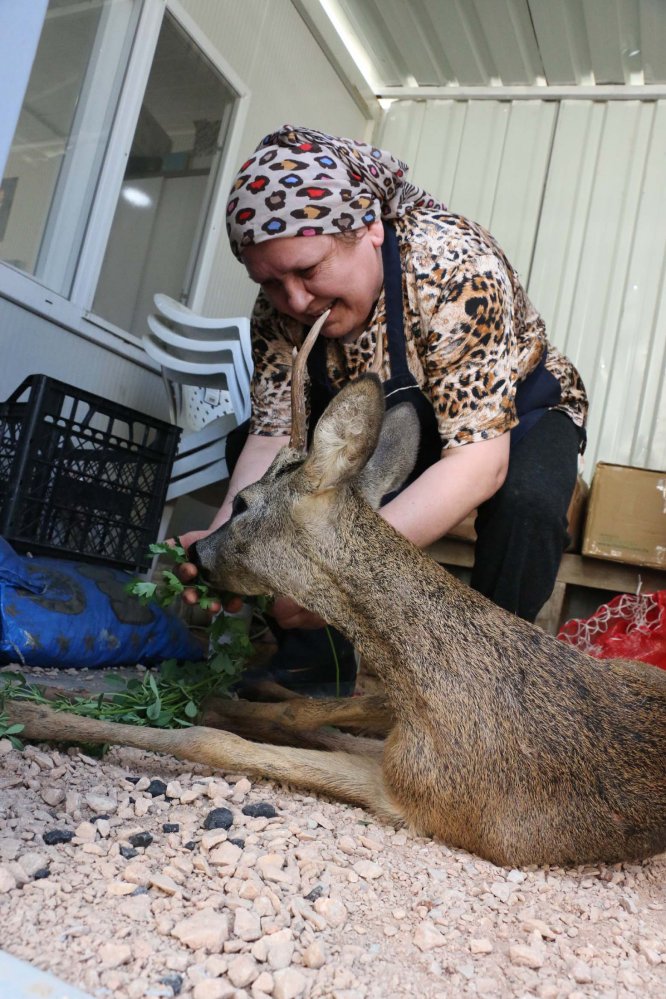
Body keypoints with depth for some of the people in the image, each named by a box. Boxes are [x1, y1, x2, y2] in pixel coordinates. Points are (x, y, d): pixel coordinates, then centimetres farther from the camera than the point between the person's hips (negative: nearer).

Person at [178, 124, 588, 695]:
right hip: (393, 420, 5)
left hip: (517, 414, -4)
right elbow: (275, 434, -20)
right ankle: (315, 654, -5)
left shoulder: (456, 268, -35)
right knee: (246, 447, -11)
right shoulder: (281, 300, -18)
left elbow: (480, 462, -41)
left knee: (527, 503, -37)